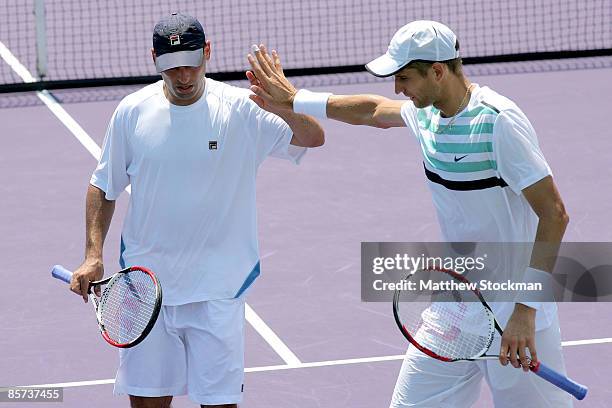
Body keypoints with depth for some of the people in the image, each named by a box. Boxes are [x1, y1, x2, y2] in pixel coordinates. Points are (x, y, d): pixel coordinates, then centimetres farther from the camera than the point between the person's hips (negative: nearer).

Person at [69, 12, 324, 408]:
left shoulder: (240, 110, -9)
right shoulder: (132, 112, -2)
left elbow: (315, 137, -18)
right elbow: (104, 186, 10)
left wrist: (283, 105, -38)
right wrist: (93, 254, 0)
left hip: (216, 288, -2)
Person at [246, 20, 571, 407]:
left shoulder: (499, 121, -21)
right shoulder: (427, 113, 4)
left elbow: (554, 214, -23)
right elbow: (375, 109, 29)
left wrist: (526, 309, -27)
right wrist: (294, 99, 35)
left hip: (513, 306, -8)